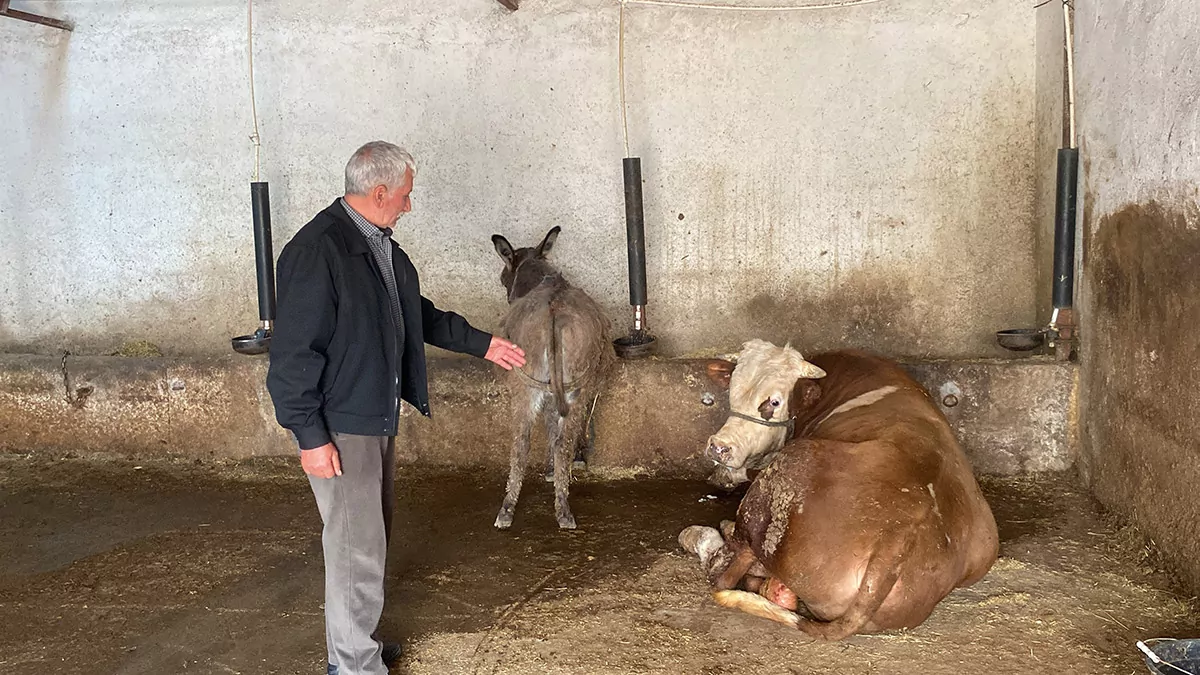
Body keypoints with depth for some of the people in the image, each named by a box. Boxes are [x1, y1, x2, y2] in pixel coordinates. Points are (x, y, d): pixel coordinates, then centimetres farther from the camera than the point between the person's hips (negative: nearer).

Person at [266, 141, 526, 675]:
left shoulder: (379, 244, 10)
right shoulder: (318, 250, -20)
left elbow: (418, 314, 24)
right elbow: (293, 351, -21)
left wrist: (481, 344, 25)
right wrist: (311, 435, -21)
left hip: (379, 418, 10)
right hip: (339, 429, -10)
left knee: (371, 535, 19)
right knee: (356, 546, -3)